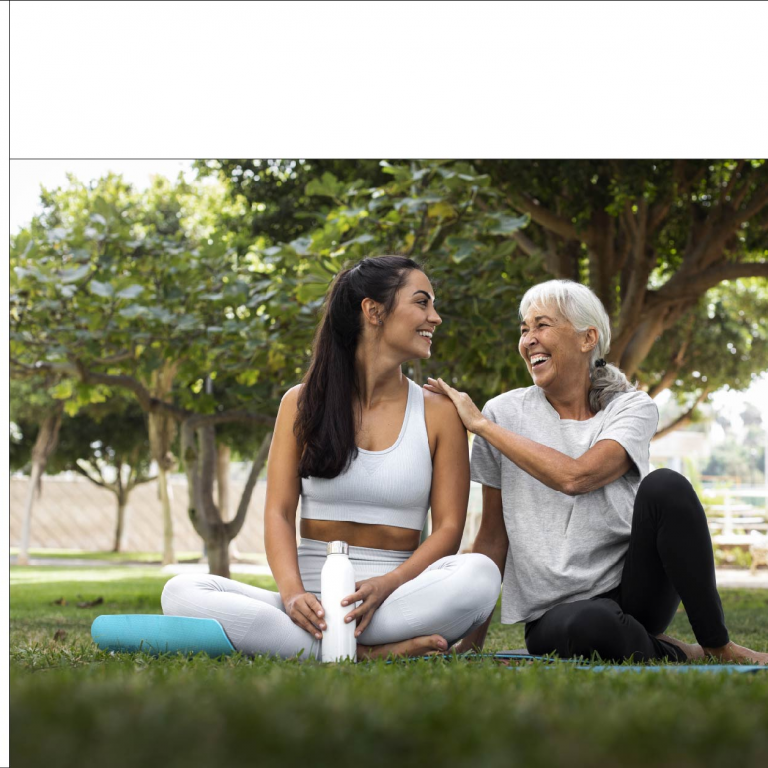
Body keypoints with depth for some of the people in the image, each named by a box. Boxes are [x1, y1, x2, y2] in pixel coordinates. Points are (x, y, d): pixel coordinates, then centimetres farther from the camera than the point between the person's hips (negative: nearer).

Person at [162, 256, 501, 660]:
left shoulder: (438, 413, 9)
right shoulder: (303, 403, 10)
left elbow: (448, 527, 1)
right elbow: (278, 511, 2)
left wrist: (385, 586, -18)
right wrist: (292, 592, -18)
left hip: (393, 603, -1)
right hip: (313, 605, 1)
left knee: (481, 573, -31)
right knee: (180, 591, -26)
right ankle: (371, 654, -32)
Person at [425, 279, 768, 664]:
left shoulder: (633, 408, 0)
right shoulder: (505, 413, 2)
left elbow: (576, 477, -21)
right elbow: (493, 537, 7)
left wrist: (482, 425, -15)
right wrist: (471, 641, 4)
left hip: (632, 586, 1)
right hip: (556, 612, -1)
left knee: (664, 486, -27)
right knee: (586, 626, -38)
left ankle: (718, 647, -13)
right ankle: (675, 655, -5)